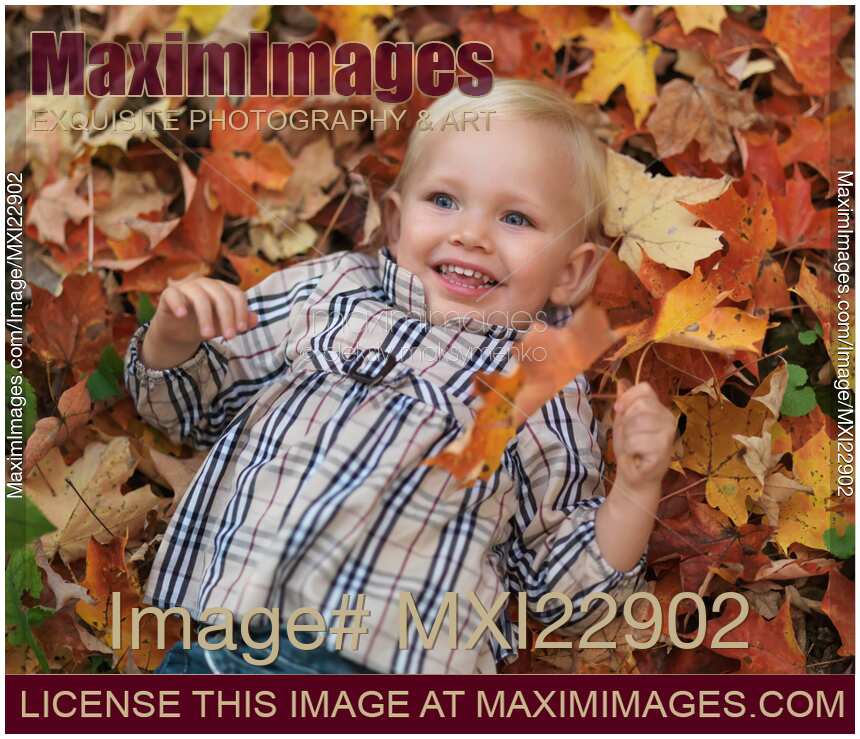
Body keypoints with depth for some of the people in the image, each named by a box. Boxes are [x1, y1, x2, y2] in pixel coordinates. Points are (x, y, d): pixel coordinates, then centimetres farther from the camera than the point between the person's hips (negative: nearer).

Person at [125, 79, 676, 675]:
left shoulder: (552, 398, 13)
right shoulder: (329, 290, 17)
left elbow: (566, 592, 15)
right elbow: (192, 406, 24)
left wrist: (637, 488, -1)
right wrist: (175, 336, 3)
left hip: (395, 660, -1)